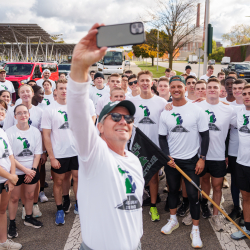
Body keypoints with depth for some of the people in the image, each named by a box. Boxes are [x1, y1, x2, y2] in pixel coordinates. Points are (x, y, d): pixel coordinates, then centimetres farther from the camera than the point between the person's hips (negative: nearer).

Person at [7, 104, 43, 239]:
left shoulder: (35, 131, 1)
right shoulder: (9, 132, -11)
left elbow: (37, 153, 4)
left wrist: (33, 170, -7)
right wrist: (25, 170, -15)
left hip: (32, 171, 3)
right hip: (16, 171, -3)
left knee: (30, 195, 13)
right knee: (14, 197, 5)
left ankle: (28, 218, 35)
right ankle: (12, 224, 21)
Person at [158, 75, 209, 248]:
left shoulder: (196, 110, -8)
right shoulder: (165, 113, -1)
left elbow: (205, 135, -4)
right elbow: (162, 137, 4)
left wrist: (202, 158, -7)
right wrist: (167, 156, -8)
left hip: (191, 160, -3)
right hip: (171, 160, 3)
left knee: (193, 194, 0)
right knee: (173, 189, 17)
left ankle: (195, 229, 15)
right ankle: (173, 220, 37)